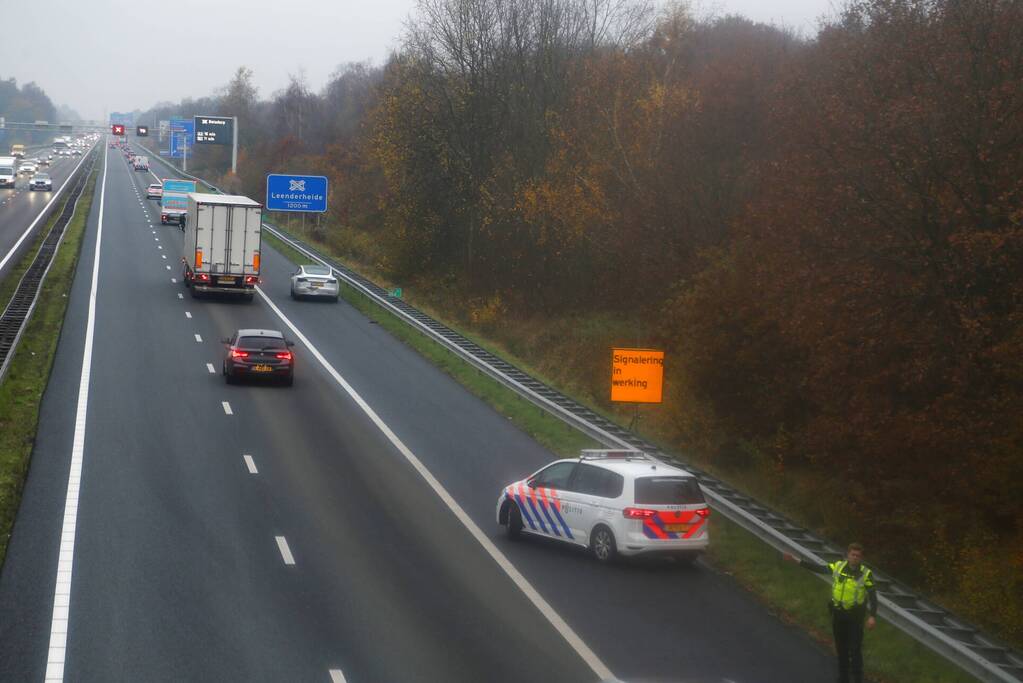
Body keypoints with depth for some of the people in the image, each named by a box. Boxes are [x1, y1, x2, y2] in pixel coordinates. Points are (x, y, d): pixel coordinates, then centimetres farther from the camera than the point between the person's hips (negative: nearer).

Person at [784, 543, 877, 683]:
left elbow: (873, 596, -14)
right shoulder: (838, 566, -3)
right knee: (841, 648, 14)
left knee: (855, 650, 1)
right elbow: (818, 568, 6)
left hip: (855, 616, -4)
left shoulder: (866, 574, -14)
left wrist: (872, 616, -25)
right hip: (838, 614, 4)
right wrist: (796, 560, 3)